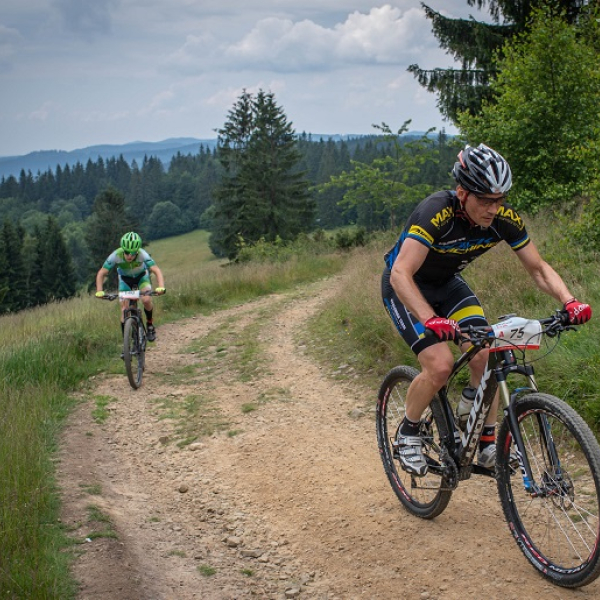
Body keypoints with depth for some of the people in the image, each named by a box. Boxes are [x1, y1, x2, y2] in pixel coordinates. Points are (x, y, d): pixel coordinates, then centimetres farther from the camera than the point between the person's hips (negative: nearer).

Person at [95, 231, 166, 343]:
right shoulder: (116, 255, -34)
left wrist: (161, 287, -59)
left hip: (141, 276, -1)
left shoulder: (142, 254, -37)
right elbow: (101, 274, -28)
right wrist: (99, 291, -41)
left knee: (146, 300, -26)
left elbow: (157, 271, -42)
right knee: (124, 308, -9)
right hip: (125, 278, 1)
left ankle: (150, 324, 2)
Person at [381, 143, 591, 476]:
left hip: (447, 283, 5)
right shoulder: (436, 212, -36)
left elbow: (538, 268, -10)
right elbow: (400, 274, -43)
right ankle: (407, 433, 4)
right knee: (440, 365, -21)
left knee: (486, 357, -13)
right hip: (406, 288, -5)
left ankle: (488, 442, 4)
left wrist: (569, 301, -28)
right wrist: (431, 320, -57)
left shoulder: (505, 218, -19)